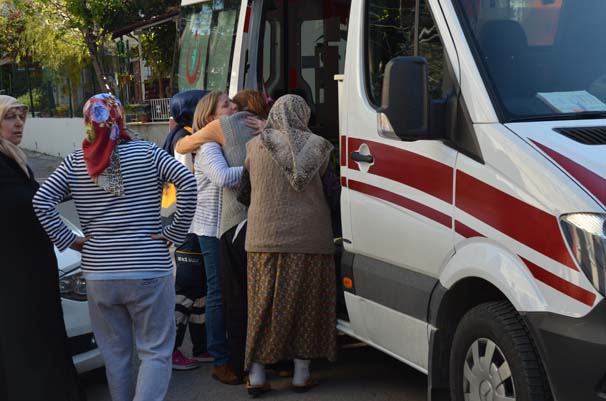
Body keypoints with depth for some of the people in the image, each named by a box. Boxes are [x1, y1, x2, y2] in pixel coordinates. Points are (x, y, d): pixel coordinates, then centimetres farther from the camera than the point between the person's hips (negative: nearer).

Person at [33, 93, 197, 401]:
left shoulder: (74, 162, 3)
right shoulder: (146, 152, -3)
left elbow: (41, 202, -2)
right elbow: (187, 183, -14)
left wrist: (69, 241, 4)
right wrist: (173, 233, -7)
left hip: (99, 273, 3)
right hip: (149, 270, -3)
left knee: (115, 354, 16)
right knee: (156, 353, 3)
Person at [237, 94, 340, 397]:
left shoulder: (256, 146, 1)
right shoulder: (317, 147, -1)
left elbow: (243, 194, 7)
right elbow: (332, 196, 1)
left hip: (265, 238, 1)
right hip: (310, 238, -1)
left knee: (263, 305, 8)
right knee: (306, 303, 8)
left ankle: (257, 375, 11)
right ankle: (301, 374, 15)